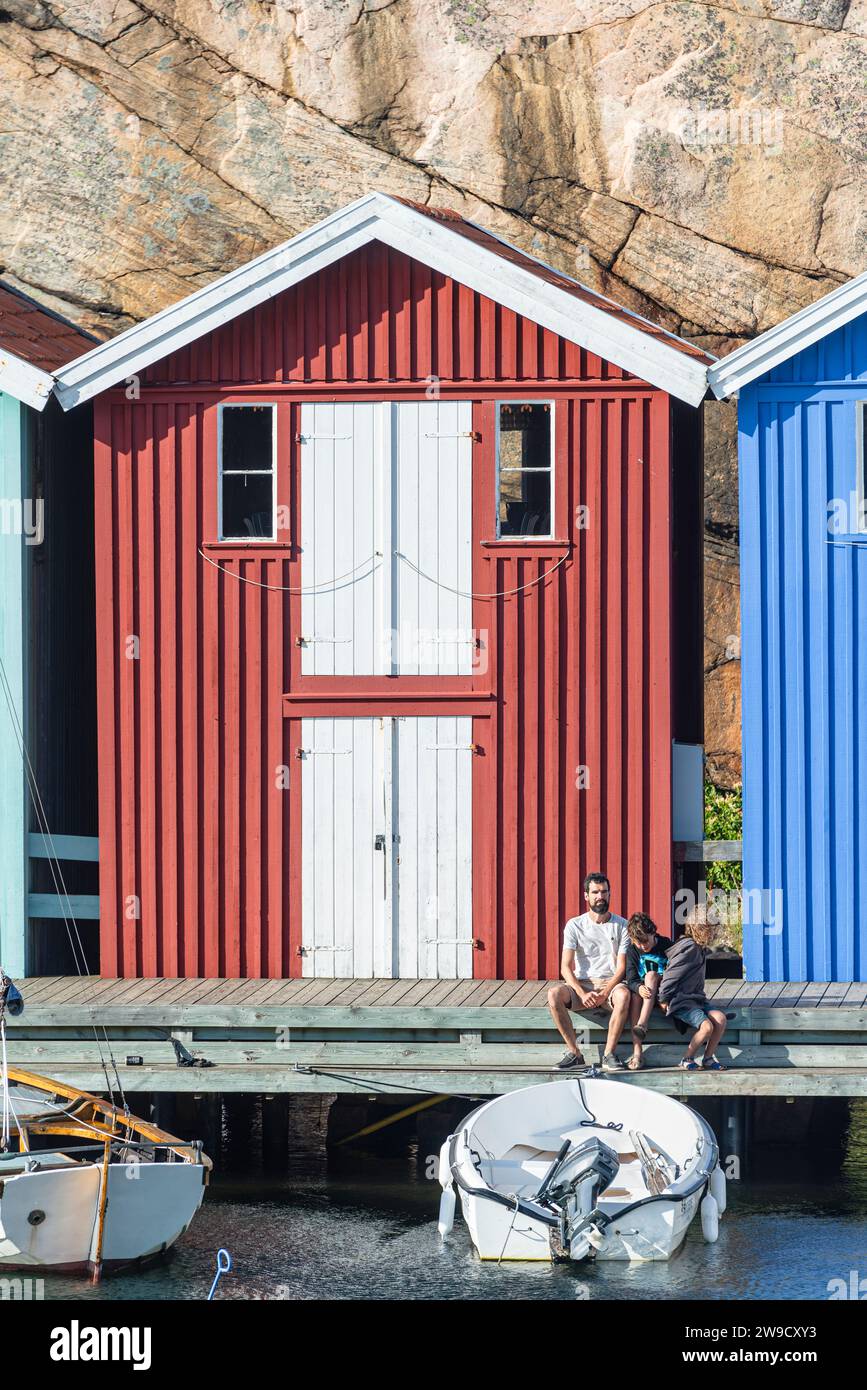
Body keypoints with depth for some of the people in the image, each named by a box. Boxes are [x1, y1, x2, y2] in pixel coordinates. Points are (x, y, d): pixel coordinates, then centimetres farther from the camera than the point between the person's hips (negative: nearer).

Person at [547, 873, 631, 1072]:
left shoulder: (621, 926, 3)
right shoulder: (575, 925, 3)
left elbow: (622, 967, -3)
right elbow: (566, 967, -5)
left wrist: (605, 993, -20)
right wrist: (582, 994, -22)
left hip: (611, 983, -1)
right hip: (582, 984, 1)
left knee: (623, 994, -38)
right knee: (554, 993, -30)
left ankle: (609, 1054, -30)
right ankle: (574, 1053, -23)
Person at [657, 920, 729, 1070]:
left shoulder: (700, 950, 17)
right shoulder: (689, 948, -13)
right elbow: (671, 975, -13)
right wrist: (664, 1000, -11)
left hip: (696, 998, 9)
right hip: (680, 1001, -9)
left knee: (720, 1018, -17)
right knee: (707, 1026, -27)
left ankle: (708, 1059, -5)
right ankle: (687, 1060, -7)